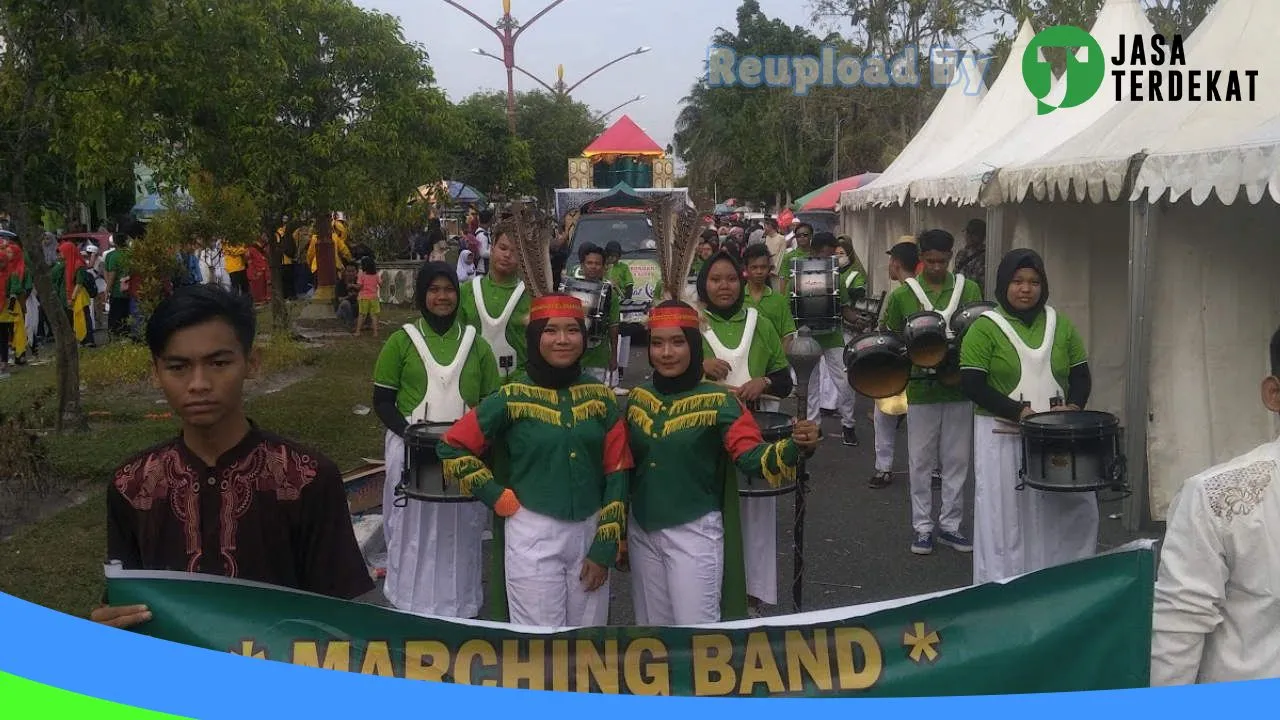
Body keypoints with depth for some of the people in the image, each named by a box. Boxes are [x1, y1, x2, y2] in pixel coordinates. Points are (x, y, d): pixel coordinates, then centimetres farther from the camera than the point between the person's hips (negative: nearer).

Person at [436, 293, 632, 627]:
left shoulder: (602, 398, 3)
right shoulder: (513, 397, -5)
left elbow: (616, 473, 3)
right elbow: (452, 447, -1)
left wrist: (605, 547, -2)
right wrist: (499, 497, -6)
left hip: (590, 531, 3)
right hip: (533, 535, -3)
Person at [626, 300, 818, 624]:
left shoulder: (719, 401, -10)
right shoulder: (637, 398, 3)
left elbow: (751, 456, -21)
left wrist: (795, 446, -41)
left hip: (694, 533, -5)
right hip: (641, 532, 5)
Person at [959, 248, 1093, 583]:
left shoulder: (1060, 323, 8)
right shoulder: (985, 327, -6)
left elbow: (1081, 375, 12)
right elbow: (972, 384, -11)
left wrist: (1074, 406, -8)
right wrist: (1019, 412, -19)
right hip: (1003, 438, -4)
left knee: (1073, 509, 5)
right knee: (1007, 517, 1)